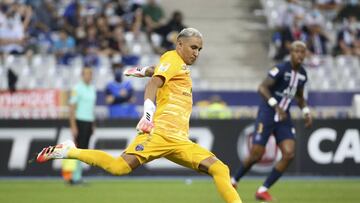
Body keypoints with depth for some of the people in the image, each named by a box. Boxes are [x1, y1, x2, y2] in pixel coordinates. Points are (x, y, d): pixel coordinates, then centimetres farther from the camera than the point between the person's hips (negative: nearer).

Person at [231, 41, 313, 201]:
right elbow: (262, 87, -22)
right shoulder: (281, 69, -16)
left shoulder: (302, 74, 7)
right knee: (256, 155, -6)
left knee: (289, 154, -10)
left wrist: (306, 112, 8)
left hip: (284, 117, 6)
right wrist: (276, 106, -31)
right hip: (267, 114, -6)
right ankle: (233, 182, 21)